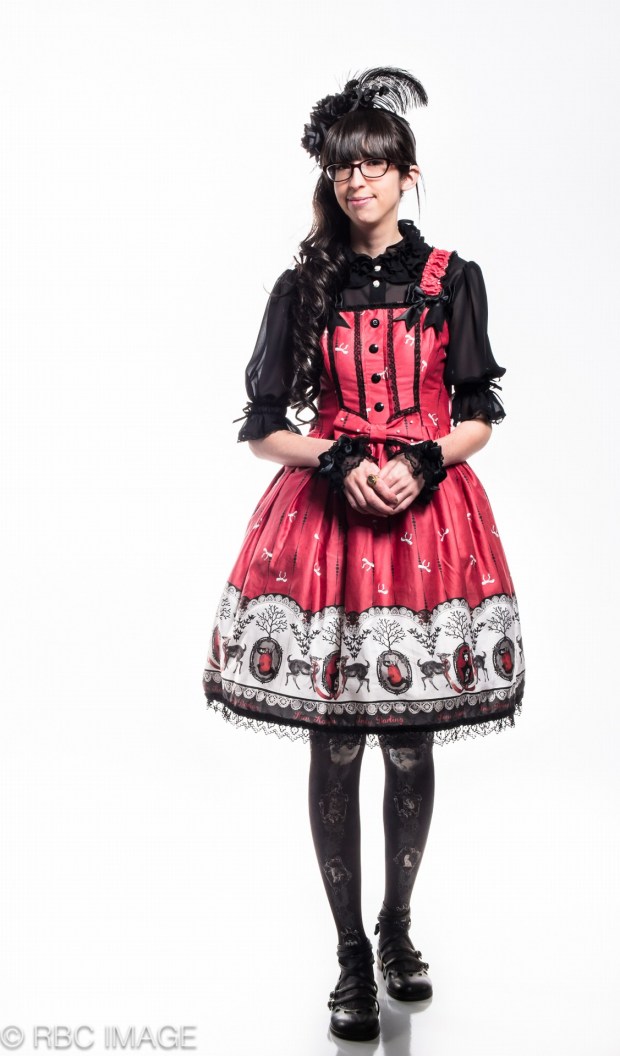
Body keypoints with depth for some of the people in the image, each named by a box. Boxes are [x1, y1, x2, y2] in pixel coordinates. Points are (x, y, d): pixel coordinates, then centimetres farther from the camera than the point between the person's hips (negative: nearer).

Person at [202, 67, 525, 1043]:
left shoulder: (451, 279, 6)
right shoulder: (304, 287, 5)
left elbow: (479, 415, 7)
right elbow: (262, 426, 5)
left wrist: (422, 464, -12)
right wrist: (339, 460, -12)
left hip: (429, 515, 1)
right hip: (327, 516, 0)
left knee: (412, 749, 7)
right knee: (335, 751, 2)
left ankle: (397, 928, 30)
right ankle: (351, 954, 18)